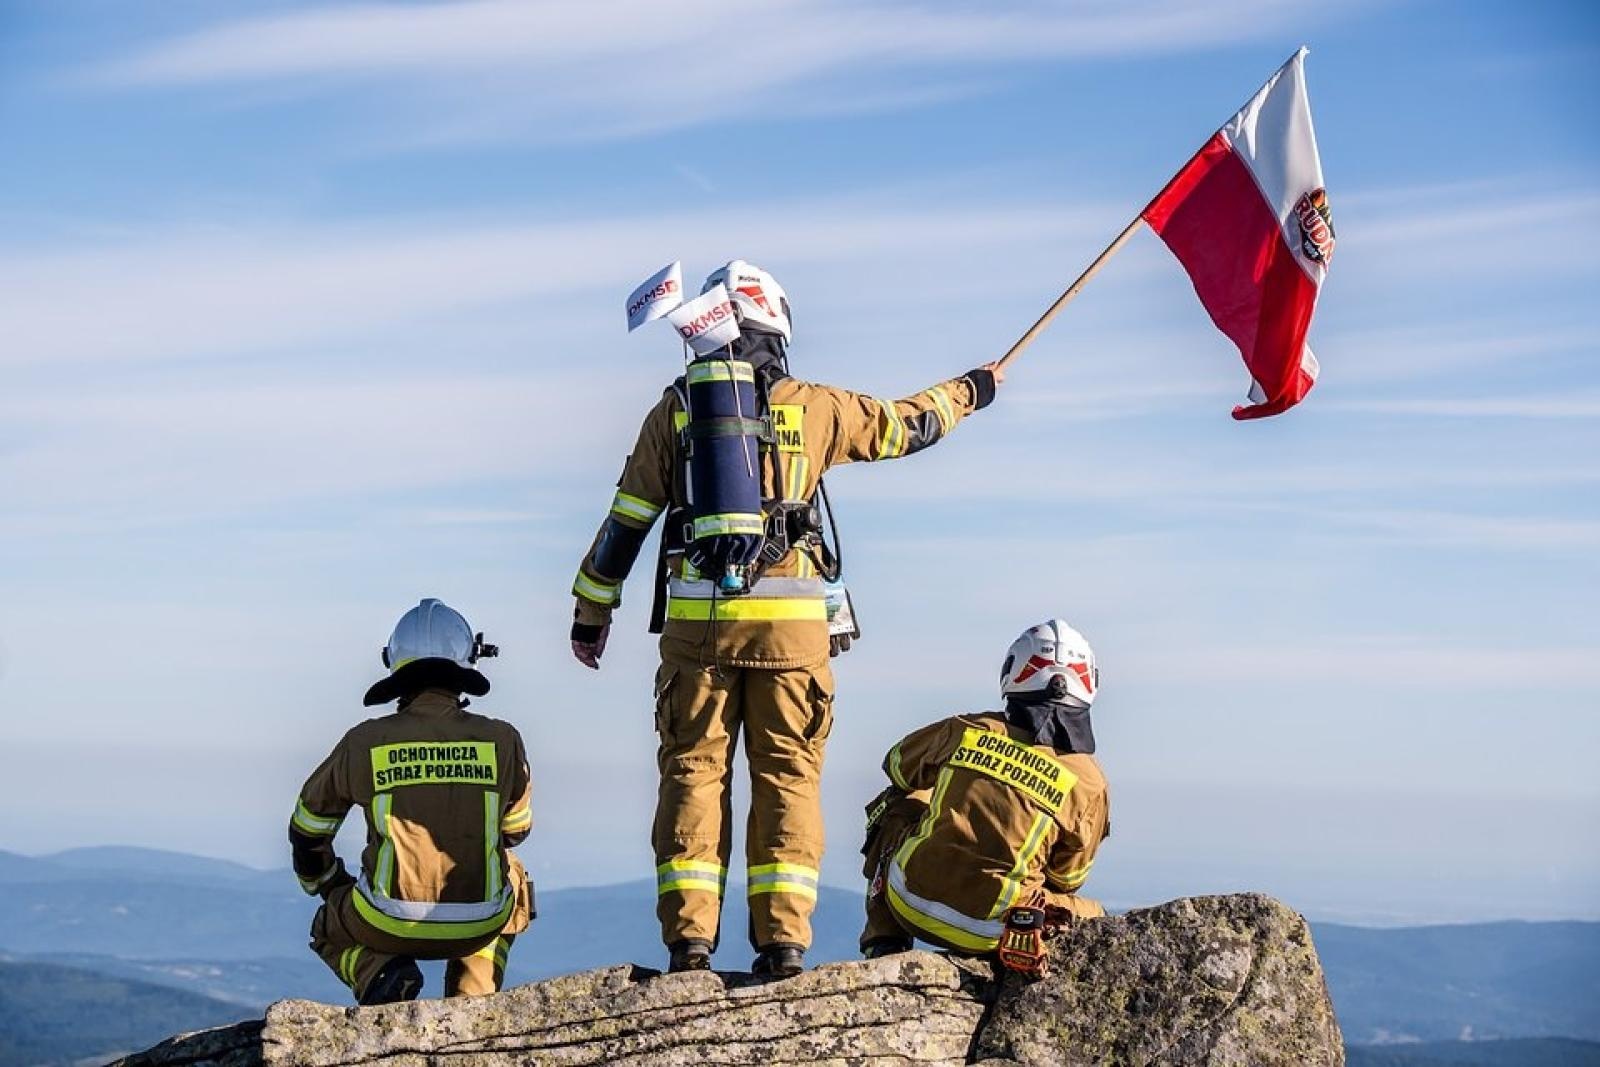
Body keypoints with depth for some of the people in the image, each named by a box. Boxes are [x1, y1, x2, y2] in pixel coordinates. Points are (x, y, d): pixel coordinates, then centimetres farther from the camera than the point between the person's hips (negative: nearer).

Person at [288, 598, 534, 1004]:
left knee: (330, 928, 33)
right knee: (514, 881, 36)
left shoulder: (364, 743, -5)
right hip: (480, 924, 1)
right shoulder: (503, 741, -4)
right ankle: (472, 998, 17)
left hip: (390, 924, -1)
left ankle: (379, 972, -1)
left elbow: (307, 831, 10)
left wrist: (329, 889, 29)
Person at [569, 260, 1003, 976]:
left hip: (697, 619, 0)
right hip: (790, 622, 0)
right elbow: (905, 426, 19)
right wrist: (967, 393, 40)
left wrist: (591, 612, 18)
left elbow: (625, 520, 8)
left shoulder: (675, 412, 6)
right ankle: (783, 937, -1)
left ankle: (688, 937, -2)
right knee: (787, 775, 5)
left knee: (693, 771, 5)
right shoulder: (813, 408, 5)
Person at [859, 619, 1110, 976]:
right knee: (1091, 917, 26)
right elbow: (1067, 877, 10)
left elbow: (899, 766, 22)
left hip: (912, 903, 2)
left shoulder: (963, 732, 0)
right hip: (985, 934, -1)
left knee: (896, 805, 32)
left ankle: (884, 943, 22)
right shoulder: (1090, 784, -3)